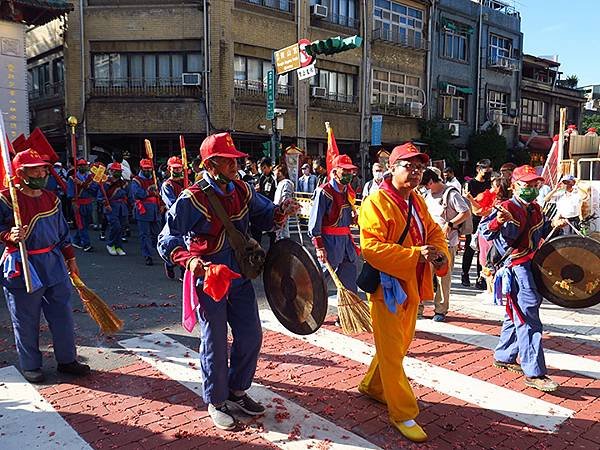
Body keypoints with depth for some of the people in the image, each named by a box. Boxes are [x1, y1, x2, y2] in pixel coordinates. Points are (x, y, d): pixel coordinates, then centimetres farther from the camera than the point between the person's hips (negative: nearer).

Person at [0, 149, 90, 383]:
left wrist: (70, 258, 18)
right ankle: (30, 366, 25)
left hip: (54, 263, 6)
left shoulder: (51, 198, 10)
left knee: (63, 315, 10)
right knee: (26, 321, 7)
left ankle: (67, 359, 25)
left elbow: (62, 232, 17)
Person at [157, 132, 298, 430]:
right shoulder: (192, 199, -17)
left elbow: (263, 217, 12)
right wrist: (188, 259, -34)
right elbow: (167, 240, -15)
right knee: (215, 343, 6)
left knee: (251, 336, 12)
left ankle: (237, 391, 35)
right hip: (209, 280, -6)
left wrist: (280, 212, -10)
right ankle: (216, 402, 29)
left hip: (240, 277, 6)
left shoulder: (242, 190, 1)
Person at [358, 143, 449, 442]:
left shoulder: (417, 201, 11)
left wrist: (440, 254, -7)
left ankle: (372, 385, 43)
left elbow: (434, 232, 15)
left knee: (401, 345, 21)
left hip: (411, 287, 9)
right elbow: (371, 247, -25)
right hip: (387, 286, -9)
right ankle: (403, 414, 14)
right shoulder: (376, 202, -16)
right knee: (391, 352, 1)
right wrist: (415, 256, -30)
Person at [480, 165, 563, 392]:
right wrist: (497, 222, -41)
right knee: (528, 317, -11)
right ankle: (534, 372, -6)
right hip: (516, 266, -9)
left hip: (531, 264, 9)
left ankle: (504, 356, 32)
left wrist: (553, 225, 10)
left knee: (516, 313, 18)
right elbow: (484, 230, -21)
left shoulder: (535, 209, 13)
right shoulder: (507, 208, -12)